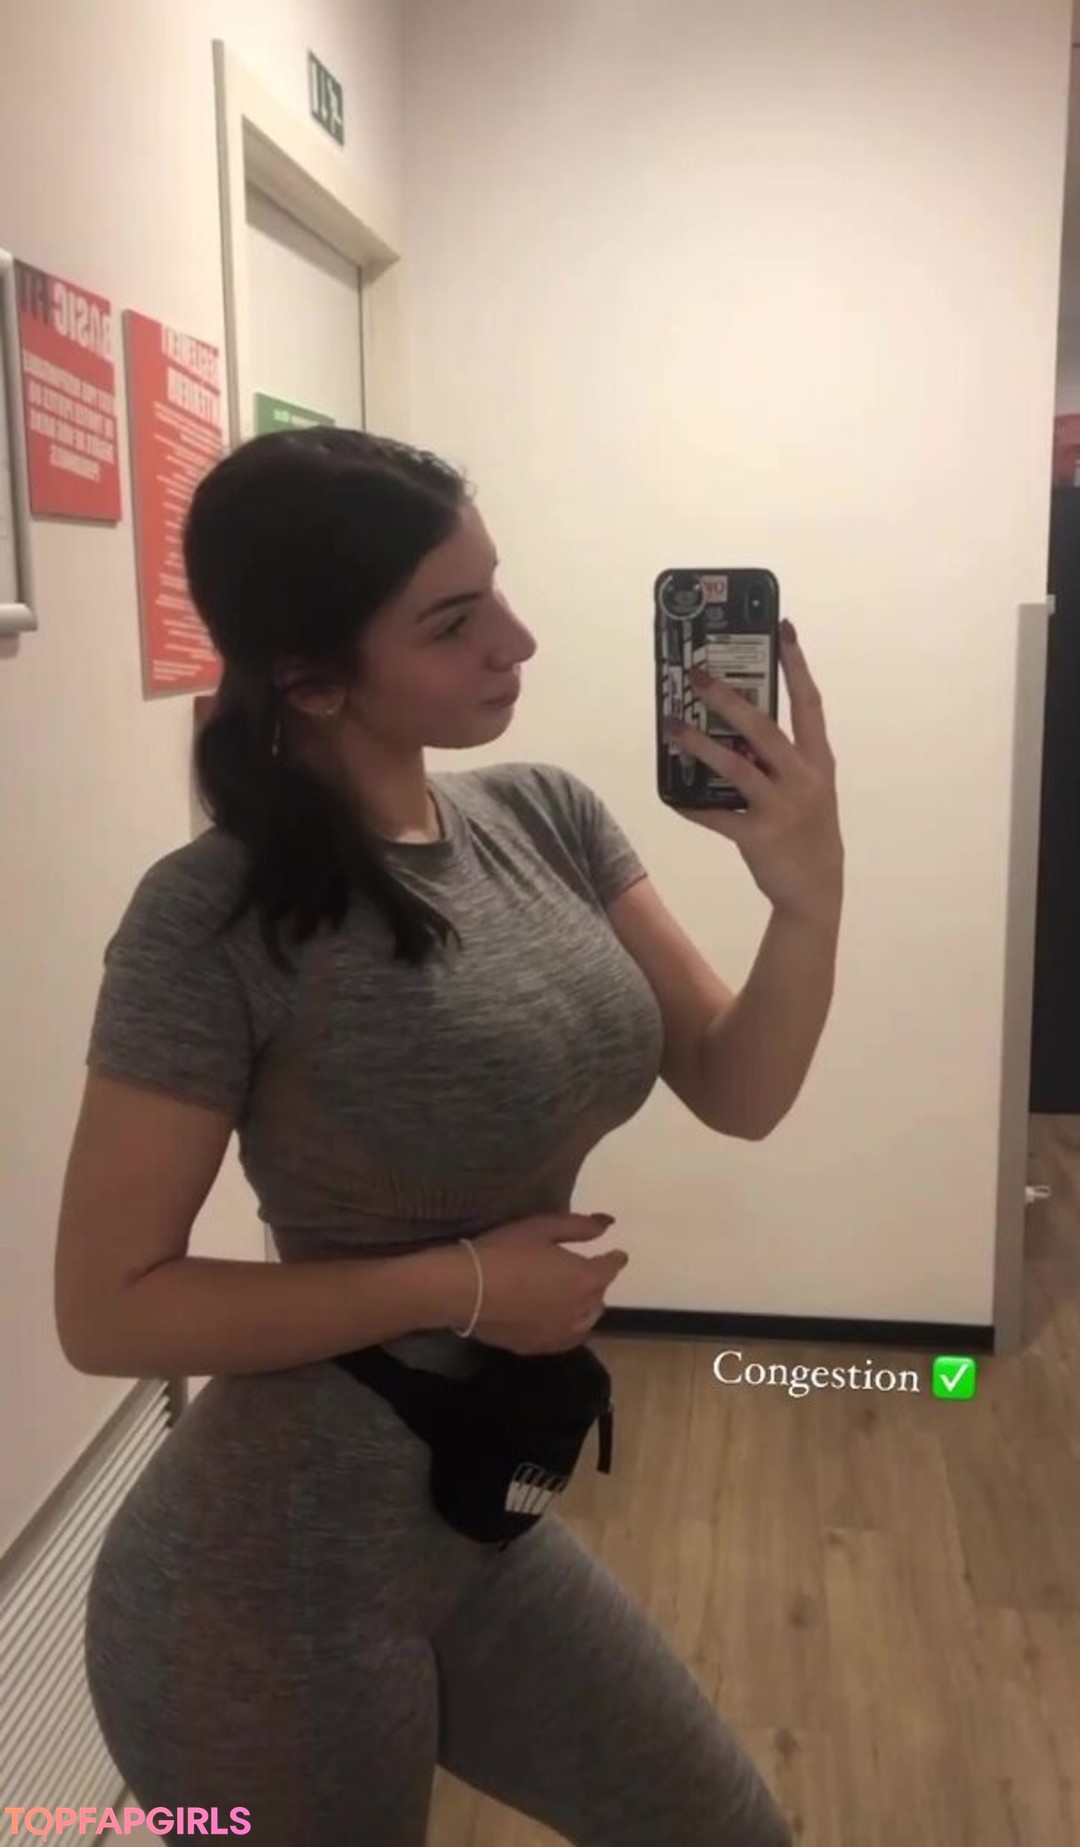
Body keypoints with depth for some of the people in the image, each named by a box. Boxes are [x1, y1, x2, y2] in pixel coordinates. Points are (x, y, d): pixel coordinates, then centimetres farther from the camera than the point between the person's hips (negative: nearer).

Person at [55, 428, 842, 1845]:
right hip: (274, 1582, -5)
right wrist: (460, 1283, -20)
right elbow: (108, 1307, -17)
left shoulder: (546, 816, -4)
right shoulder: (215, 918, -21)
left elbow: (736, 1092, -5)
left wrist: (808, 894, -23)